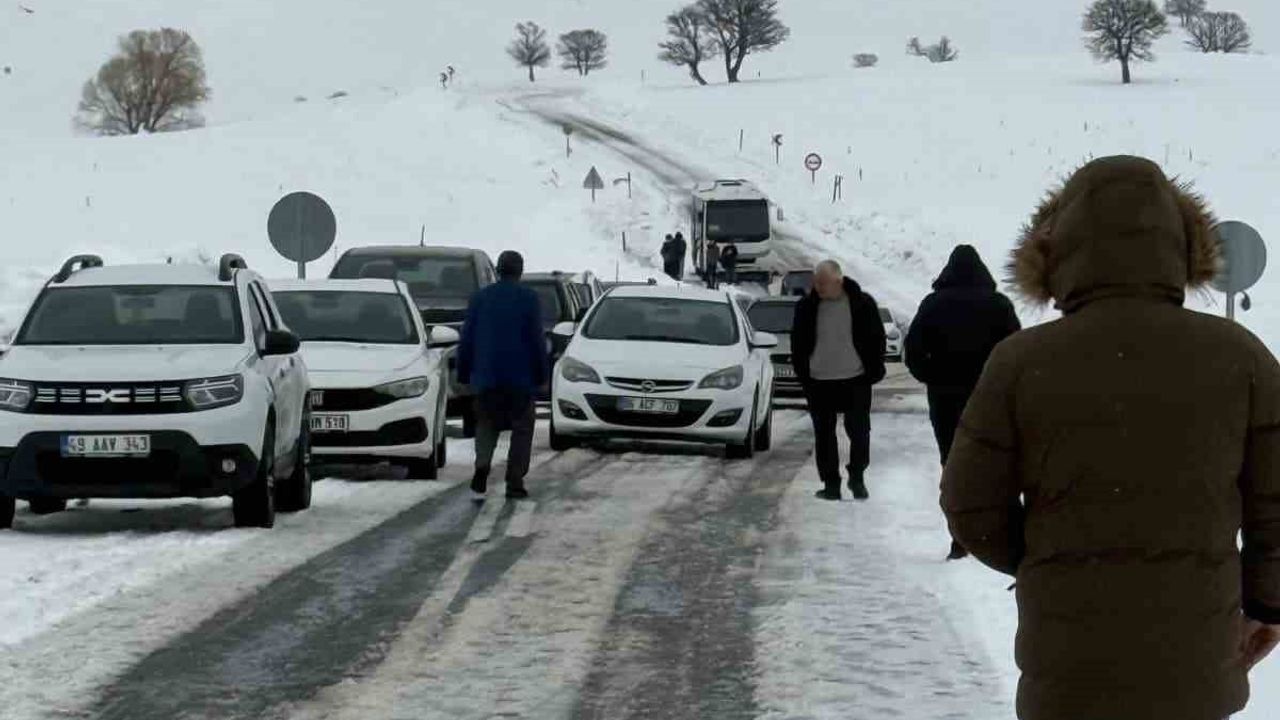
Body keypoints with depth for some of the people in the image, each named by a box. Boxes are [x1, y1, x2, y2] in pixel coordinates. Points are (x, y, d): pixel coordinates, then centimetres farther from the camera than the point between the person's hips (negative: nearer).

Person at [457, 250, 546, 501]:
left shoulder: (481, 298, 5)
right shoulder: (529, 299, -3)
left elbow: (467, 339, 7)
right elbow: (537, 340, -6)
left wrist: (463, 373, 13)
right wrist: (541, 374, 1)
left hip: (486, 377, 2)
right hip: (521, 377, -2)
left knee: (486, 424, 11)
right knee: (522, 428, 8)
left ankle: (482, 464, -16)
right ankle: (515, 482, 1)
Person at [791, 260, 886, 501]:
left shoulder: (862, 304, -4)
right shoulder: (807, 307, 1)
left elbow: (876, 339, 3)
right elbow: (798, 344, 9)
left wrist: (873, 371, -2)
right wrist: (803, 374, 2)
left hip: (856, 381, -2)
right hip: (819, 382, 2)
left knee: (859, 432, 2)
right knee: (824, 435, 5)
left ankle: (857, 478, 18)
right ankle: (830, 483, 12)